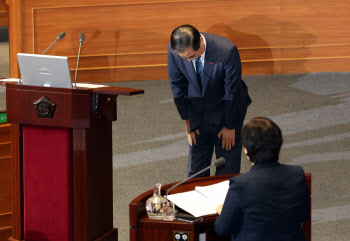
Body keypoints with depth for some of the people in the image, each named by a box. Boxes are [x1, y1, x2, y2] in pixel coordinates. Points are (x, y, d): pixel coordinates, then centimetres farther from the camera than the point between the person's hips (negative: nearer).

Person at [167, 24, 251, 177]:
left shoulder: (226, 51, -32)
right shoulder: (174, 50, -22)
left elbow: (232, 91, -19)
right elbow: (177, 86, -5)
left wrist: (230, 127, -10)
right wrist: (187, 121, 0)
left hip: (226, 111, -3)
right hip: (198, 113, 3)